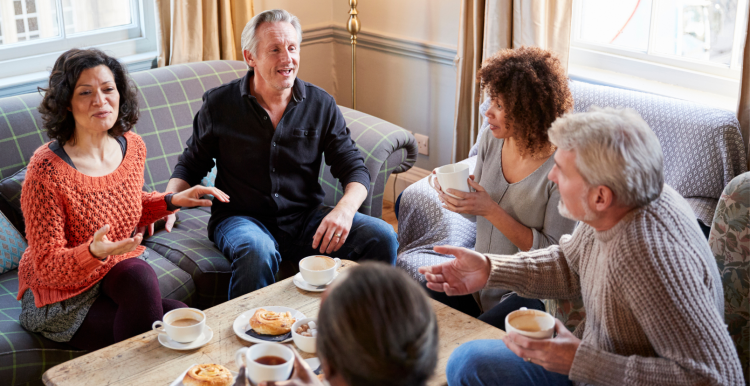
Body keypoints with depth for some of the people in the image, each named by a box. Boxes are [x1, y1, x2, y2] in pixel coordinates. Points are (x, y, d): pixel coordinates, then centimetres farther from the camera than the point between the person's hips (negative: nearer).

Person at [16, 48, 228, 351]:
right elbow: (48, 266, -19)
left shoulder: (132, 147, -3)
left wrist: (173, 201, 2)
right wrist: (94, 252, -38)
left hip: (119, 272, 6)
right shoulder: (46, 170, -23)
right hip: (63, 297, -6)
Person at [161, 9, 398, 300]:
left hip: (305, 219, 3)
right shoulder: (219, 104, 0)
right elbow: (191, 165, 10)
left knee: (382, 237, -19)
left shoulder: (321, 105, 3)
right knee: (258, 252, -39)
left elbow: (354, 168, 3)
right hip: (241, 218, -2)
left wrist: (344, 209, -19)